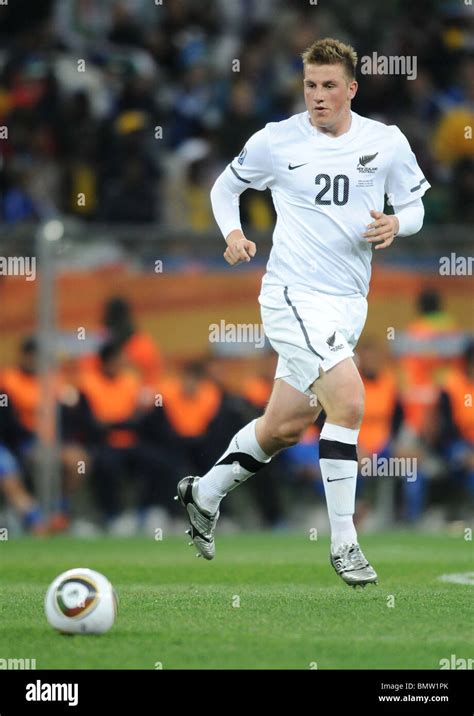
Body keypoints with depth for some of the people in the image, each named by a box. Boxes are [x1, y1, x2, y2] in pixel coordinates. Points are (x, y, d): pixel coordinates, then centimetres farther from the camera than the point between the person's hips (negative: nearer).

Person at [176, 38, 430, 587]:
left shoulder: (387, 142, 2)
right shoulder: (277, 140, -4)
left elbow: (414, 207, 12)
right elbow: (225, 186, 12)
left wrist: (395, 223, -11)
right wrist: (232, 232, -7)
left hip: (349, 301, 5)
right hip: (294, 293, -5)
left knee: (286, 427, 13)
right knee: (348, 400, -23)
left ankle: (204, 493, 38)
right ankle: (343, 544, -15)